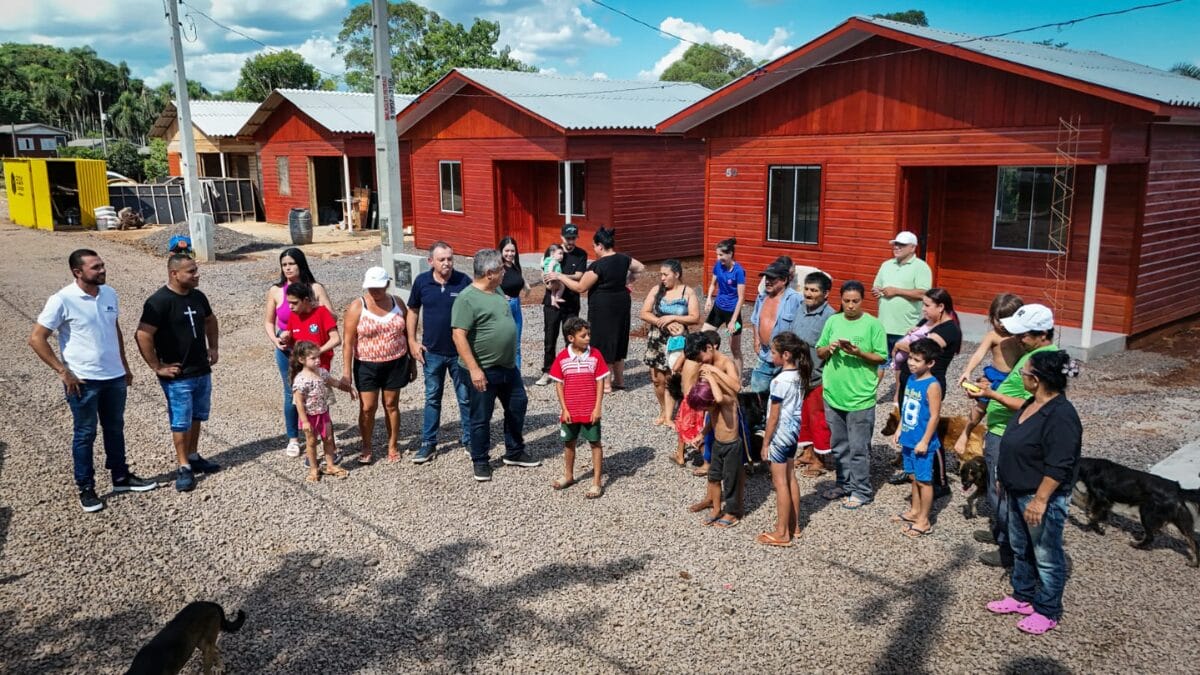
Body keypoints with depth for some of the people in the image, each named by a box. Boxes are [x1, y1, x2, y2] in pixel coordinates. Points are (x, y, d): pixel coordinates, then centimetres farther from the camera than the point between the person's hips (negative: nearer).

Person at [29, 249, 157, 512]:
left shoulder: (109, 293, 3)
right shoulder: (62, 300, -15)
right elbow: (36, 339, -12)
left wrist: (125, 366, 16)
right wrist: (62, 371, -15)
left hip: (115, 377, 6)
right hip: (83, 381, -5)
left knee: (115, 429, 17)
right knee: (85, 434, 7)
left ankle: (121, 477, 32)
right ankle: (86, 489, 19)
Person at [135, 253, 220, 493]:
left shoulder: (197, 296, 5)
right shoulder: (159, 301, -18)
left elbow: (210, 320, 25)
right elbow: (143, 336, -21)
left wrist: (213, 347, 17)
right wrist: (157, 367, -17)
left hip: (202, 371, 7)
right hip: (177, 376, -7)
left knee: (196, 417, 17)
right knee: (181, 422, 1)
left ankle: (193, 457, 32)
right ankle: (184, 468, 11)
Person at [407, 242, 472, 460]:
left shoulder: (463, 281, -10)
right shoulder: (422, 281, -5)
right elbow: (413, 311, 7)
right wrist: (412, 341, 1)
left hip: (460, 351, -1)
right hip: (432, 352, 1)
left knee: (466, 397, 9)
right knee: (432, 398, 11)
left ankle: (469, 439, 23)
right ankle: (428, 442, 21)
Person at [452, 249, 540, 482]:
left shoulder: (497, 291, 8)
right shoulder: (467, 299, -19)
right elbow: (459, 336, -23)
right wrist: (474, 369, -26)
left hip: (508, 367, 8)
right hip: (483, 371, -8)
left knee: (517, 406, 17)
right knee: (481, 418, 6)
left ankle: (515, 453, 33)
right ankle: (480, 462, 22)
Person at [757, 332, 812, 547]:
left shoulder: (780, 381, -23)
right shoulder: (799, 375, 2)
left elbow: (773, 416, -19)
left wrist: (765, 442, -10)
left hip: (780, 434, -9)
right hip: (793, 431, 9)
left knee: (780, 483, 0)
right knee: (791, 478, 18)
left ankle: (782, 533, 9)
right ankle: (794, 525, 29)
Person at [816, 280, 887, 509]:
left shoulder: (873, 324, -6)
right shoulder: (833, 321, 6)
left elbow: (881, 358, -6)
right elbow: (819, 353, 11)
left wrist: (859, 353, -21)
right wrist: (829, 348, -10)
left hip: (860, 398, -5)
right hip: (833, 395, 5)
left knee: (858, 448, 2)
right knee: (839, 446, 16)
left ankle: (861, 491, 15)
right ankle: (844, 484, 31)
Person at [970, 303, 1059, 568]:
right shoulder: (1036, 353, 8)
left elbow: (1026, 406, -27)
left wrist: (991, 394, -31)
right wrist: (991, 387, 12)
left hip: (1006, 437, -10)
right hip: (1001, 431, 10)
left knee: (1002, 493, 1)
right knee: (999, 489, 24)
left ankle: (1009, 549, 14)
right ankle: (999, 532, 41)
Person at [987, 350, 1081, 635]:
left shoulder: (1060, 415, -26)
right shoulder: (1032, 404, 4)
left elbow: (1058, 467, -27)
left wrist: (1040, 501, -25)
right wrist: (1006, 479, 21)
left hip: (1042, 498, -10)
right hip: (1018, 493, 10)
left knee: (1046, 557, 7)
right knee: (1020, 549, 22)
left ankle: (1048, 612, 22)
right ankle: (1023, 596, 38)